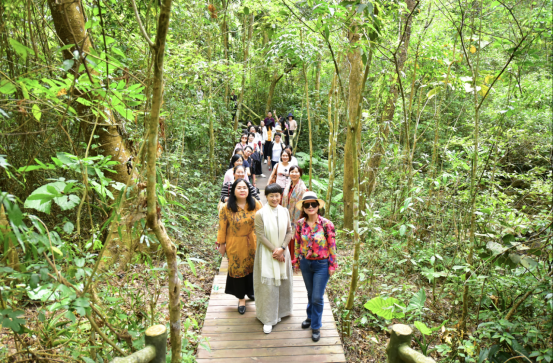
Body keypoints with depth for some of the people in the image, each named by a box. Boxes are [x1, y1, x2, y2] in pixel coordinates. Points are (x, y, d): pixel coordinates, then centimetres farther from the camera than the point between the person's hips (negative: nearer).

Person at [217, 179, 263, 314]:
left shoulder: (256, 204, -7)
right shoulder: (226, 208, -12)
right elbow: (222, 227, -6)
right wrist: (221, 244, -2)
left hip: (253, 243, 2)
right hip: (235, 245, -2)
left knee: (252, 267, 15)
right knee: (237, 269, 9)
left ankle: (250, 291, 43)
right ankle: (241, 298, 28)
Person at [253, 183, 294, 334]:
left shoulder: (284, 212, 1)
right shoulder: (260, 214, -11)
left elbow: (289, 232, 3)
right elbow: (260, 235, -12)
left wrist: (281, 248, -10)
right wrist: (274, 250, -14)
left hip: (282, 253, 4)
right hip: (267, 254, -4)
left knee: (283, 281, 13)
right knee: (268, 284, -1)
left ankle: (280, 311, 35)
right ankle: (268, 319, 12)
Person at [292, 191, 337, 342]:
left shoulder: (326, 224, -15)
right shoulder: (300, 224, -6)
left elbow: (332, 246, -9)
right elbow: (297, 244, 5)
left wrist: (332, 266, -6)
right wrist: (296, 262, 8)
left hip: (321, 265, -3)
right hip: (305, 263, 3)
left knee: (317, 297, 2)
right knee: (310, 294, 20)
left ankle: (316, 326, 21)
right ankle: (310, 317, 43)